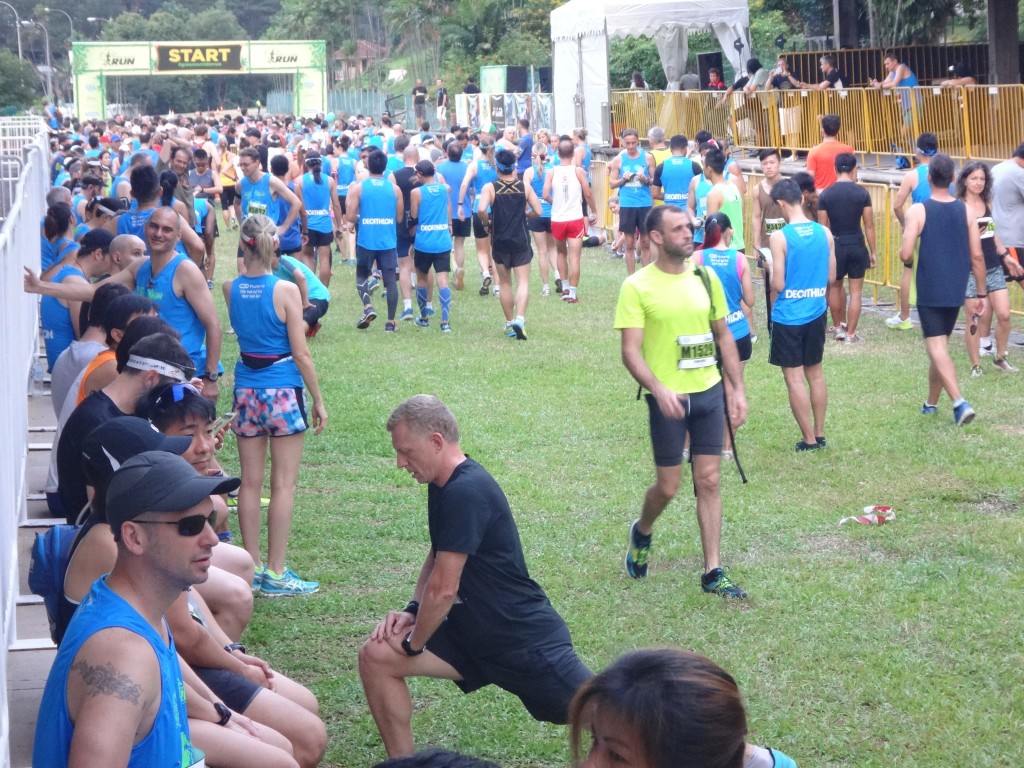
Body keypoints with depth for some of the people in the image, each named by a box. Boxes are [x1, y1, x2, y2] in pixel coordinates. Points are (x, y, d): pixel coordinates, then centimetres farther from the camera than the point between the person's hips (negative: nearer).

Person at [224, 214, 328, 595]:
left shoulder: (231, 289, -2)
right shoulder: (285, 290, -14)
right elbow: (300, 353, -11)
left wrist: (253, 267, 12)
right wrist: (318, 400, -3)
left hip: (246, 389, 5)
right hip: (283, 391, -5)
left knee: (250, 482, 11)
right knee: (283, 484, 2)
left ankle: (252, 567, 16)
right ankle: (275, 573, 4)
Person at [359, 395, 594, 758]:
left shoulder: (465, 493, -25)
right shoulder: (445, 485, 6)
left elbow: (443, 589, -23)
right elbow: (437, 556, 21)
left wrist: (414, 643, -7)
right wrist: (412, 611, 5)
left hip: (525, 641, -9)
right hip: (472, 633, 9)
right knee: (375, 658, -1)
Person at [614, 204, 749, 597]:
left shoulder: (705, 278, 4)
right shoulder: (637, 286, -10)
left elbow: (724, 336, 13)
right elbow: (630, 351, -14)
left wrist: (738, 389, 8)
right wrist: (659, 389, -28)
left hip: (709, 393, 4)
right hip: (668, 399, -4)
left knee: (709, 481, 5)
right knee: (668, 486, 5)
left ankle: (712, 571, 11)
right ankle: (641, 532, 37)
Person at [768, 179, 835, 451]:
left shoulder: (780, 238, -16)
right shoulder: (824, 233, -1)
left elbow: (778, 285, -15)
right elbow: (831, 278, 5)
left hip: (788, 317, -5)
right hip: (816, 314, 5)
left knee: (794, 378, 3)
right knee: (815, 373, 18)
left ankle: (809, 439, 6)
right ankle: (819, 434, 24)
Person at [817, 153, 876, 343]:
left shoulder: (825, 195, -6)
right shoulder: (862, 193, -7)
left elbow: (822, 228, -2)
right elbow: (869, 225, -4)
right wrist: (873, 252, 4)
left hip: (835, 245, 1)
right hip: (857, 246, -1)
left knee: (835, 287, 22)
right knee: (855, 291, 7)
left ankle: (838, 327, 30)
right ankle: (851, 334, 8)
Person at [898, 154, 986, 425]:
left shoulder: (918, 211, -10)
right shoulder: (966, 211, 0)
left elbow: (905, 254, -15)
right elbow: (977, 256, 1)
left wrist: (905, 257, 10)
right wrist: (980, 294, 9)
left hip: (929, 291, -5)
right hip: (955, 291, 5)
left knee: (936, 347, -7)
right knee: (940, 345, 19)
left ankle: (959, 402, -24)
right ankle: (931, 403, 29)